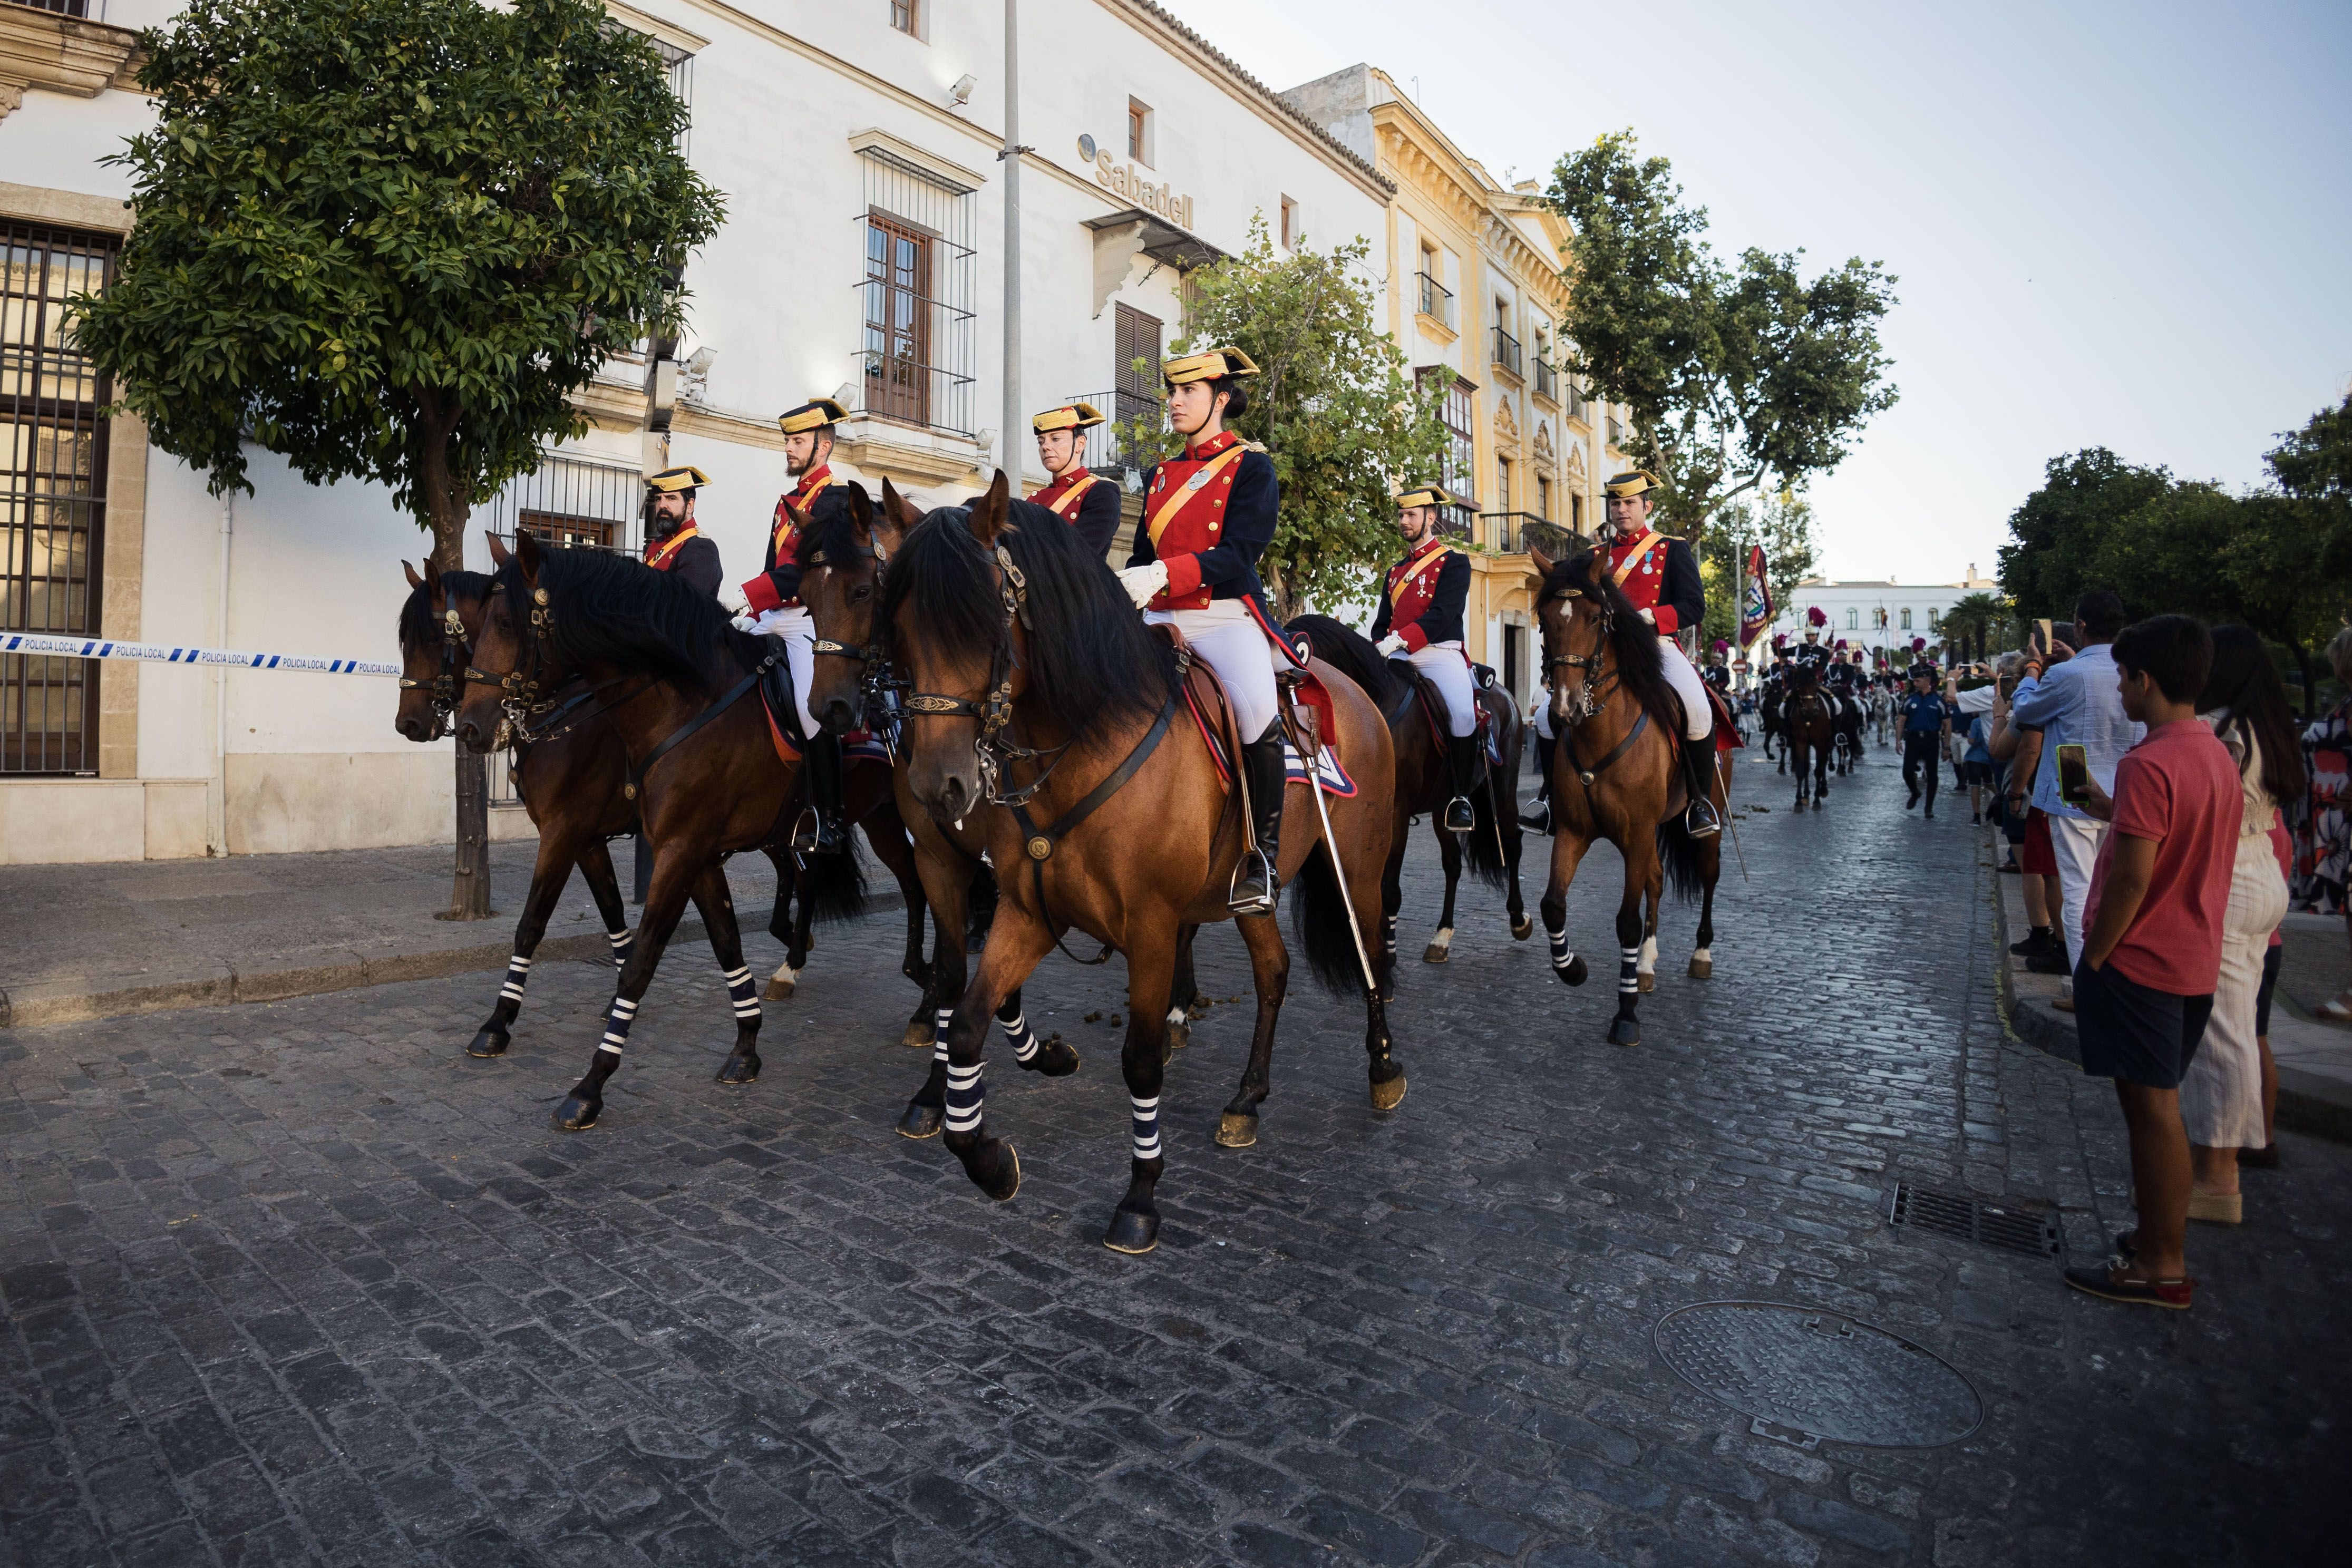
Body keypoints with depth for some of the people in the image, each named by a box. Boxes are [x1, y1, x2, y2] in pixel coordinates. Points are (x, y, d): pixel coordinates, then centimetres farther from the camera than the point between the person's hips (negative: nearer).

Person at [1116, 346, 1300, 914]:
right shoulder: (1160, 475, 21)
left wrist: (1163, 574, -25)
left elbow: (1238, 555, -11)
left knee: (1255, 708, -33)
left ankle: (1263, 856, -18)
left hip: (1226, 617, -6)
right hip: (1161, 620, 6)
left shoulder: (1252, 467, 3)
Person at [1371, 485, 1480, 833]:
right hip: (1396, 658, 6)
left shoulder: (1454, 562, 5)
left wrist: (1401, 639, -23)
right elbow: (1382, 621, 22)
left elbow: (1443, 615, -11)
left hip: (1439, 653, -6)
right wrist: (1381, 648, -1)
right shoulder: (1396, 571, 24)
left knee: (1462, 712, -31)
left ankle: (1462, 796, -16)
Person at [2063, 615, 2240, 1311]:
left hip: (2139, 960, -9)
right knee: (2159, 1104, 19)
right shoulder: (2217, 755, 9)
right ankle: (2164, 1235, 30)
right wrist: (2114, 811, 15)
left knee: (2152, 1109, 0)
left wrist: (2094, 959, -14)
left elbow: (2132, 878, -23)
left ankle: (2162, 1268, 10)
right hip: (2194, 959, 9)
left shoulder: (2148, 764, -21)